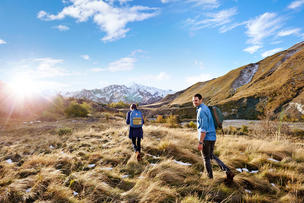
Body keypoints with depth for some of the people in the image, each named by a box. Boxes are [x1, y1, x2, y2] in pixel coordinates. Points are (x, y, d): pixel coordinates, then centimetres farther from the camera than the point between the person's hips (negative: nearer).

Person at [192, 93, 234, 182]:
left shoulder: (201, 111, -19)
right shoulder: (206, 108, 13)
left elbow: (204, 128, -24)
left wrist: (200, 143, -23)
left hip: (206, 138, -10)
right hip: (212, 137, 10)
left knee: (206, 159, 8)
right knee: (211, 156, 24)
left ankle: (210, 178, 23)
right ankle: (228, 171, 14)